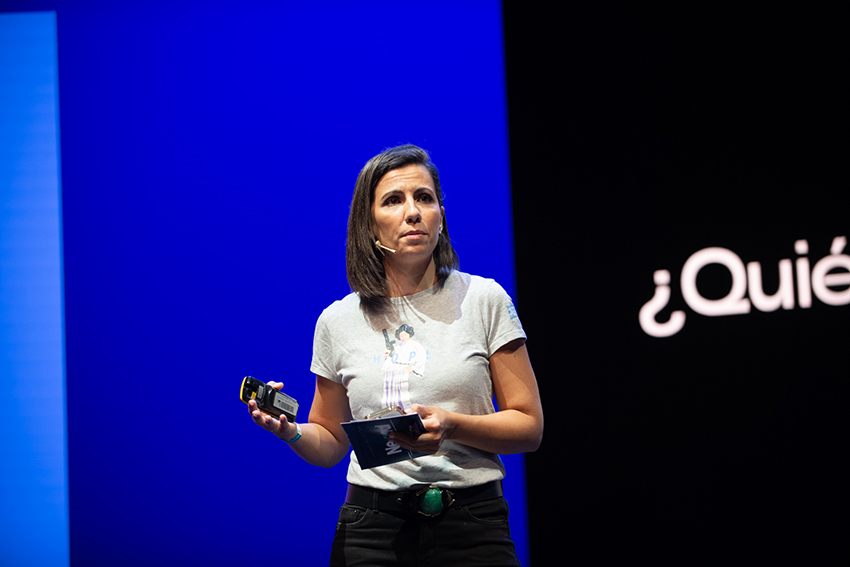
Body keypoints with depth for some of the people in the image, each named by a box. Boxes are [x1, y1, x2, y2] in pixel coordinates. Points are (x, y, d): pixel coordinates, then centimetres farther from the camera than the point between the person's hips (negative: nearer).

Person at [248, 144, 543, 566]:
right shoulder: (337, 322, 5)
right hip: (371, 531, 2)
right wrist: (291, 433, -9)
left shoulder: (483, 300, -1)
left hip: (472, 530, -1)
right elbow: (330, 443, 13)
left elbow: (529, 427, -2)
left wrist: (451, 426, -19)